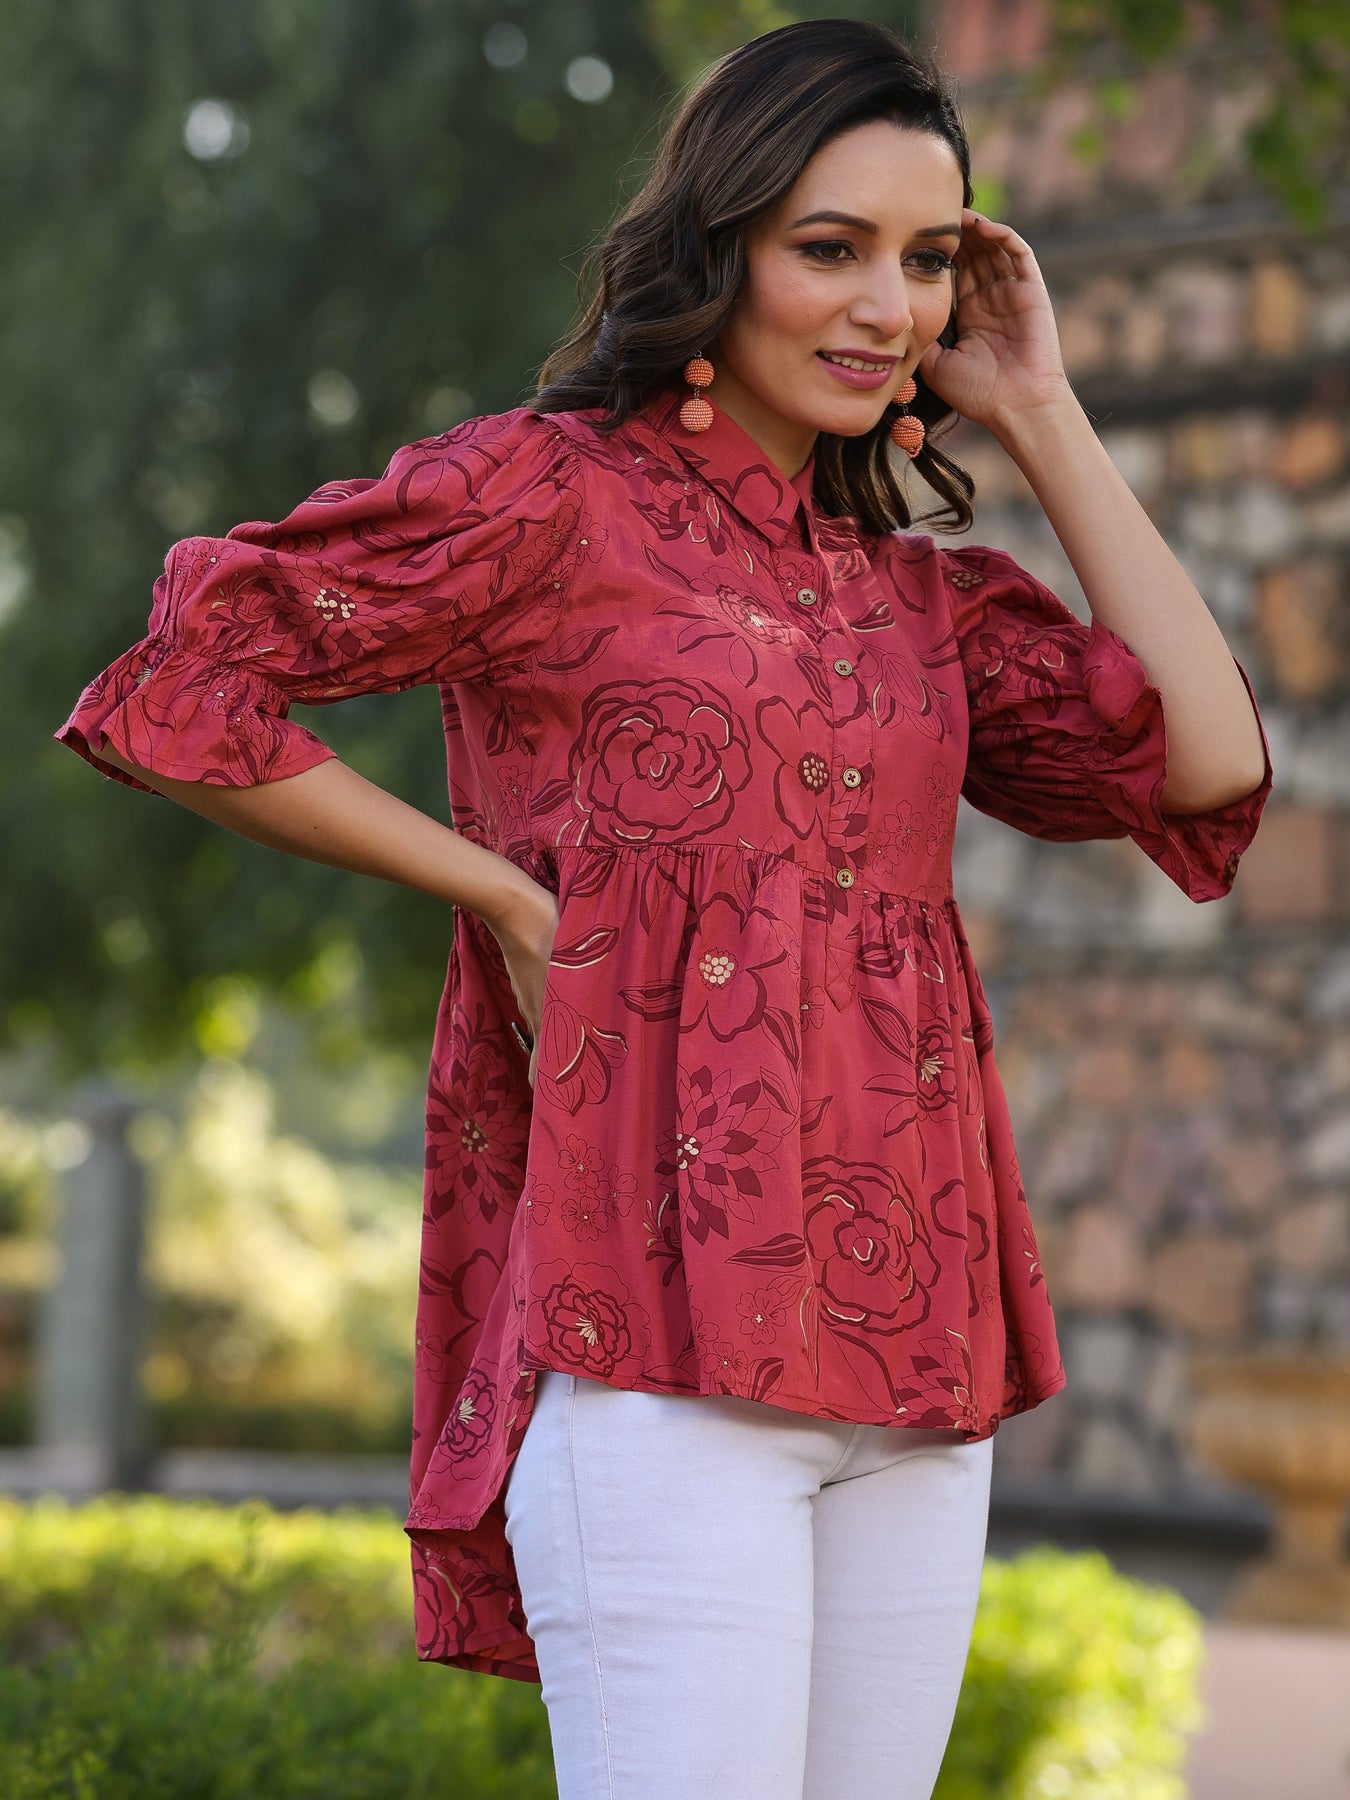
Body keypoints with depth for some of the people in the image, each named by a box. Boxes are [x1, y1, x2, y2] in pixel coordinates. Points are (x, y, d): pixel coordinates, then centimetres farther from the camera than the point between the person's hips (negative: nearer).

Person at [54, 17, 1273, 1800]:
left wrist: (1042, 416, 9)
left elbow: (1209, 763, 4)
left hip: (908, 1353, 6)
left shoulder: (927, 594, 19)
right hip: (656, 1330, -6)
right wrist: (498, 888, -4)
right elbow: (172, 688, -4)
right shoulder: (553, 495, 1)